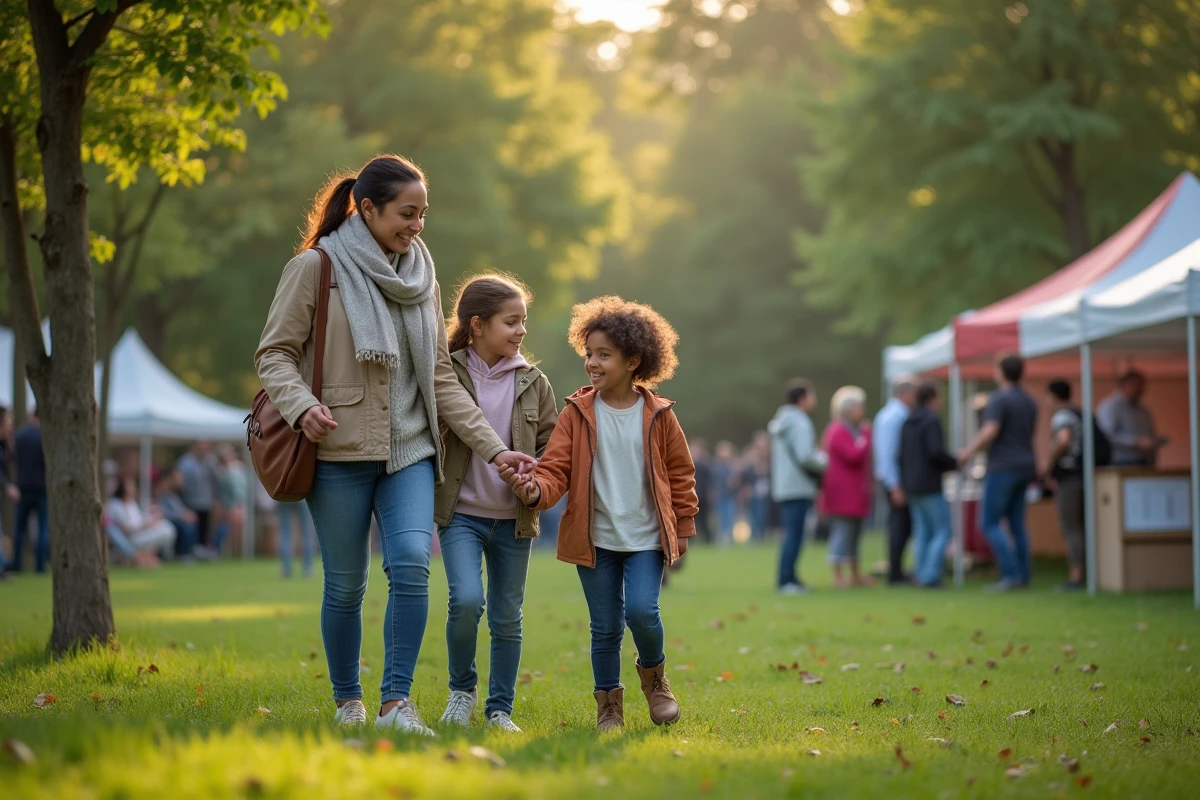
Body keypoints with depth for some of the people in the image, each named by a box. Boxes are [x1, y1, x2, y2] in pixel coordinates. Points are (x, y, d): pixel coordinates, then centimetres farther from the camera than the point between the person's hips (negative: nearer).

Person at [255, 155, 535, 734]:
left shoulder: (420, 277, 12)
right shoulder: (315, 267, -3)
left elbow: (440, 376, 15)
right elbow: (274, 354, -2)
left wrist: (492, 448, 9)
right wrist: (301, 404, -23)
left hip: (410, 451, 3)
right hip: (339, 452, -3)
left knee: (411, 564, -17)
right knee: (346, 585, 2)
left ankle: (396, 703, -11)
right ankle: (347, 701, 22)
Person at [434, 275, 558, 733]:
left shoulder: (532, 383, 4)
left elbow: (551, 443, 9)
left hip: (514, 519, 3)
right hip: (461, 513, -3)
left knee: (507, 619, 8)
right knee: (466, 601, -20)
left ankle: (500, 709, 21)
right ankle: (461, 688, 5)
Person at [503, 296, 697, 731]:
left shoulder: (658, 416, -2)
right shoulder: (577, 414, -2)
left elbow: (681, 474, 7)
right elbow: (556, 466, -7)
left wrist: (683, 529, 9)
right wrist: (536, 490, -29)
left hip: (646, 537, -1)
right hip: (596, 539, 1)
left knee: (641, 611, -15)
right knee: (605, 626, 5)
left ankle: (653, 673, 15)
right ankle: (609, 704, 22)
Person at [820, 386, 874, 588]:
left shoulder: (854, 430, 19)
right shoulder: (838, 431, -14)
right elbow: (854, 456, -24)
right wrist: (866, 435, -14)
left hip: (855, 492, 10)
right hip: (843, 493, -10)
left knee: (854, 535, 13)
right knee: (843, 532, -10)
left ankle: (855, 575, 19)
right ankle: (838, 576, -9)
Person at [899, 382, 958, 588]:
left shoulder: (908, 423, 12)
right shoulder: (932, 420, -13)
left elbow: (902, 455, 14)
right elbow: (936, 452, -22)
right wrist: (955, 463, -6)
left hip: (911, 484, 8)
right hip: (930, 485, -8)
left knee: (922, 532, 9)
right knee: (943, 530, -3)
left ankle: (922, 576, 6)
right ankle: (930, 575, -11)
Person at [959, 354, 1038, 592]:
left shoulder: (998, 399, -12)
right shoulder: (1029, 402, 13)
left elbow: (990, 432, -24)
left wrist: (969, 452, -12)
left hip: (1003, 467, -8)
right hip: (1025, 466, 8)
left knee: (989, 522, -5)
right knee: (1017, 523, 11)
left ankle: (1011, 573, -14)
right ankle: (1023, 575, 8)